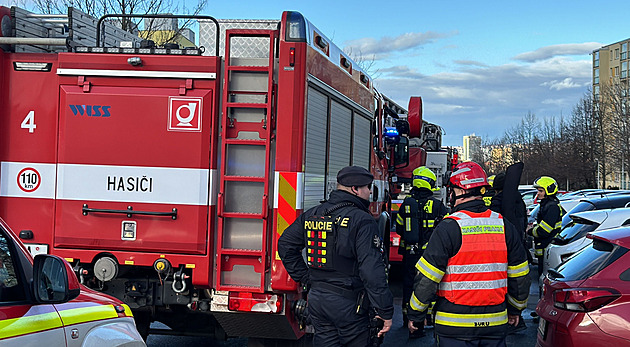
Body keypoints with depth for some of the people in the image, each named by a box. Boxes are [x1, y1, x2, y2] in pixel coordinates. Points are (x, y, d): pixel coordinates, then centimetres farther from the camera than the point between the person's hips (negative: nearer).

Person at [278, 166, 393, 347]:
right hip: (347, 304, -6)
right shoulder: (362, 221, -14)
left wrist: (306, 278, 14)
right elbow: (373, 271, -20)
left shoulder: (312, 215, 7)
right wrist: (386, 311, -16)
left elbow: (285, 245, 14)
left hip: (316, 298, 6)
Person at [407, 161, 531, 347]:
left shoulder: (449, 227, -13)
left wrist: (415, 314, 0)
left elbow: (427, 278, -12)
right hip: (495, 324, 5)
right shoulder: (504, 226, 4)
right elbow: (520, 277, 11)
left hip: (455, 325, -5)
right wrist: (515, 309, 26)